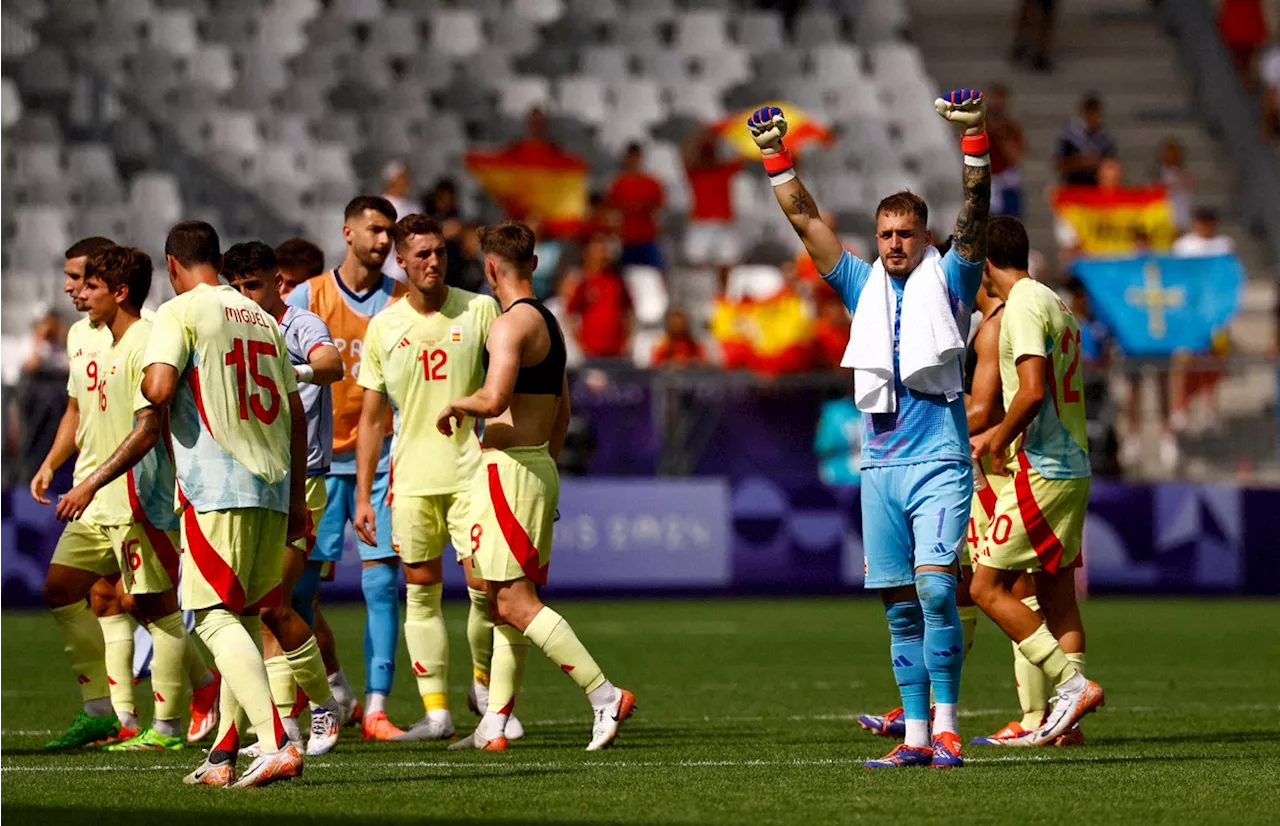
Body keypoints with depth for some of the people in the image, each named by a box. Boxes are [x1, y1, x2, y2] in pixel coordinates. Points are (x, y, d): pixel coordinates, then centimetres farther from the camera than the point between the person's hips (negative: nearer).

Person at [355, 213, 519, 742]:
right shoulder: (384, 326, 4)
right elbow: (371, 417, 9)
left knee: (484, 586, -7)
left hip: (470, 471, -2)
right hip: (411, 476, 2)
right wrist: (362, 496, 6)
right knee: (421, 593, 2)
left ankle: (484, 683, 18)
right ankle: (436, 712, 6)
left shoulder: (479, 310, -1)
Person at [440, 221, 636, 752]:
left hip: (509, 469, -10)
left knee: (515, 603, -10)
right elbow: (562, 412, 23)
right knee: (508, 602, 12)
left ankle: (605, 696, -15)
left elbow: (495, 399, -28)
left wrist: (456, 405, -8)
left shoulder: (510, 325, -14)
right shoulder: (549, 323, 16)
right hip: (539, 468, 10)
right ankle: (495, 724, 14)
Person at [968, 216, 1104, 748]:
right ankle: (1066, 718, 8)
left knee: (987, 587, -6)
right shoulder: (1055, 303, 16)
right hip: (1073, 467, 9)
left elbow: (1033, 391, -23)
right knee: (1057, 595, 10)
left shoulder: (1023, 306, -13)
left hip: (1040, 472, -9)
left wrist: (998, 439, -8)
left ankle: (1071, 683, -13)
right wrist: (996, 436, 25)